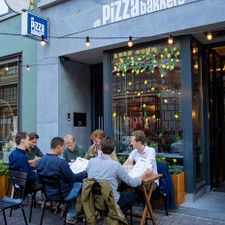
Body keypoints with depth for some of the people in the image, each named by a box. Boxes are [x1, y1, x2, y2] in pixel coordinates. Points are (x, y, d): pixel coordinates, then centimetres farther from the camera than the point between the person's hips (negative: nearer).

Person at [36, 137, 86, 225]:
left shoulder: (39, 161, -6)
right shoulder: (61, 162, -27)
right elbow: (73, 178, -15)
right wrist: (85, 173, 2)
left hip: (47, 192, 8)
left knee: (75, 183, 24)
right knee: (82, 185, 12)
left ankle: (71, 214, 27)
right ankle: (72, 215, 24)